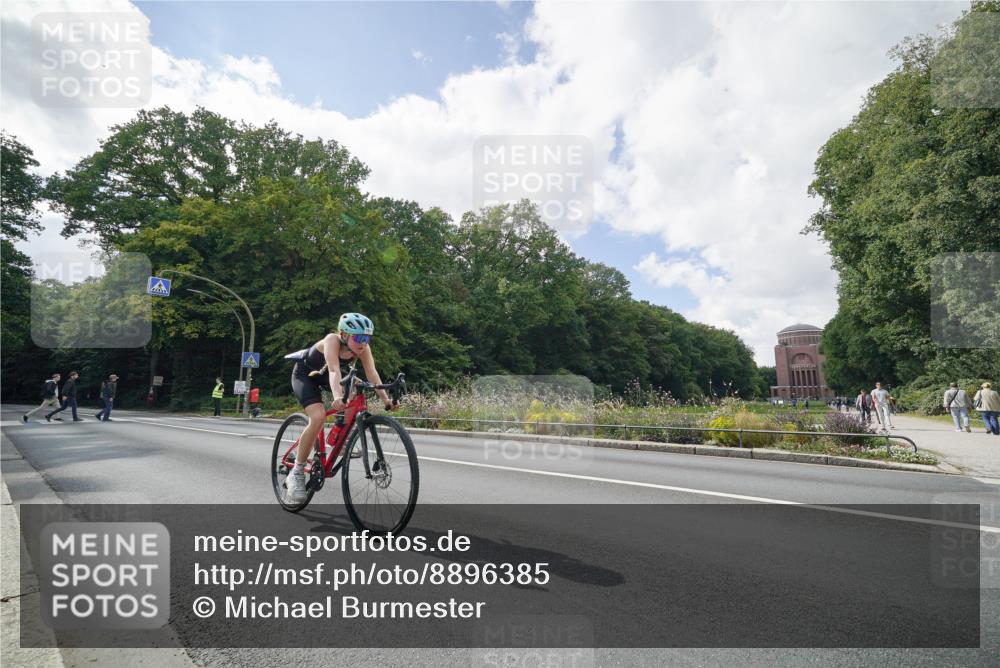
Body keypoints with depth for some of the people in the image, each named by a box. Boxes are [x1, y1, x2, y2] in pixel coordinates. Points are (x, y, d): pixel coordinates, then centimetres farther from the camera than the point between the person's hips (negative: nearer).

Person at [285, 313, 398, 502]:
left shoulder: (362, 347, -21)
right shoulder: (332, 340, -36)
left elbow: (372, 374, -29)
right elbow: (334, 371, -50)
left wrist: (385, 399, -41)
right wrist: (337, 396, -66)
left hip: (322, 375, 6)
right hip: (304, 374, -6)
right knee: (318, 416, -28)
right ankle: (296, 473, -16)